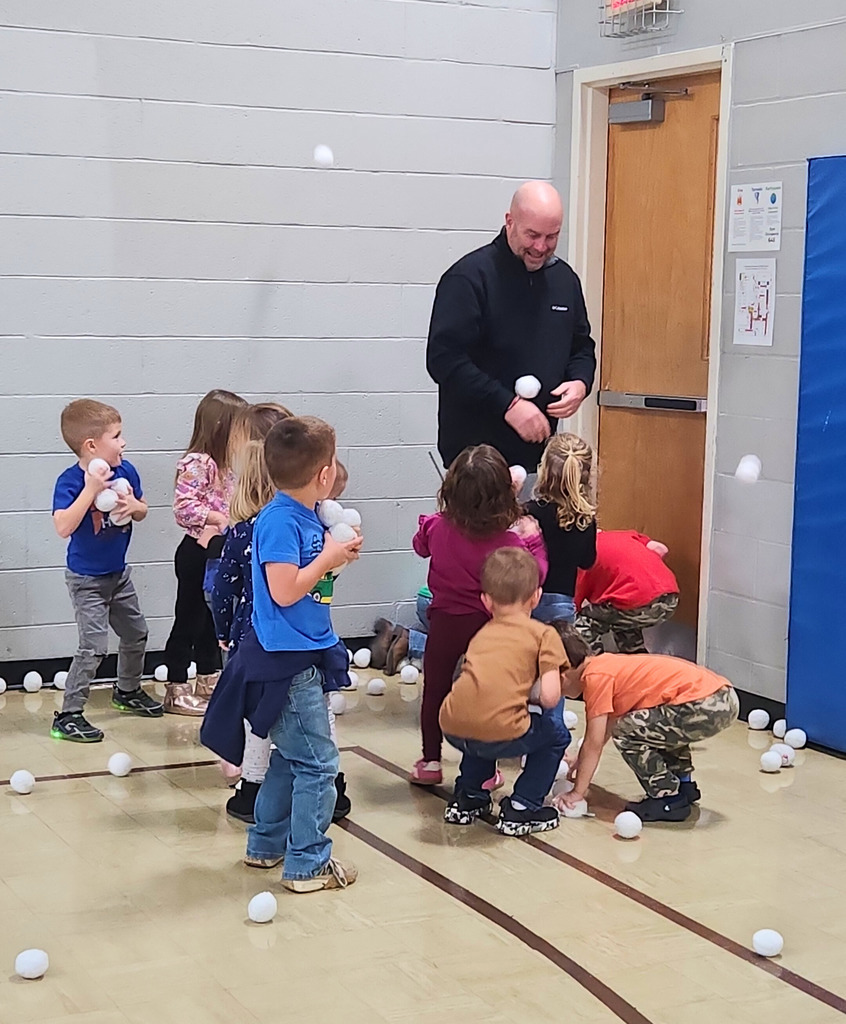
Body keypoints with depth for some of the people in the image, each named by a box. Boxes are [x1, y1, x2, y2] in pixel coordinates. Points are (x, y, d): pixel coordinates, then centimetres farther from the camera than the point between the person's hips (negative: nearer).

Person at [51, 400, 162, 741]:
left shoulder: (126, 470, -6)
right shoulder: (70, 481, -24)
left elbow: (142, 512, 9)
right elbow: (63, 527, -37)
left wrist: (134, 505, -15)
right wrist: (91, 489, -38)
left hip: (118, 573, 7)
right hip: (86, 579, -7)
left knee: (136, 634, 20)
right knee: (94, 646, -12)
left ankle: (128, 691, 44)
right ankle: (68, 716, -3)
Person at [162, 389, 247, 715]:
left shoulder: (227, 464, 11)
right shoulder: (196, 464, -19)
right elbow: (184, 508, -25)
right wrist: (220, 518, -27)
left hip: (219, 552, 9)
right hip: (198, 553, -9)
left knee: (213, 616, 18)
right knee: (189, 620, -1)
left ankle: (209, 682, 31)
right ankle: (176, 691, 7)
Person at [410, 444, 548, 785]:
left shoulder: (437, 528, -11)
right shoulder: (508, 542, -21)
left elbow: (420, 544, 11)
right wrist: (533, 540, 2)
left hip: (445, 622, 2)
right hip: (488, 625, -2)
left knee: (435, 690, 17)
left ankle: (430, 762, 25)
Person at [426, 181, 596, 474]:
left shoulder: (564, 278, 12)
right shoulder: (468, 277, -9)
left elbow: (581, 347, 24)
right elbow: (444, 358, -16)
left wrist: (580, 383, 1)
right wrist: (508, 405, -22)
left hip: (539, 449, 6)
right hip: (474, 449, -6)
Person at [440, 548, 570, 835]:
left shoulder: (482, 634, 24)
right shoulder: (544, 634, 10)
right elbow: (549, 697, -2)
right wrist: (537, 698, 21)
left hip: (453, 729, 5)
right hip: (500, 735, -5)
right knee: (557, 735, 24)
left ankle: (467, 797, 35)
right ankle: (522, 809, 17)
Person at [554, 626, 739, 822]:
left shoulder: (596, 676, -6)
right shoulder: (607, 664, 21)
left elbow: (594, 743, -5)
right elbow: (608, 724, 36)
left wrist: (577, 793, 4)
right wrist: (582, 761, 43)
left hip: (704, 708, -10)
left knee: (627, 733, -5)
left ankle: (669, 799, 3)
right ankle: (684, 785, 31)